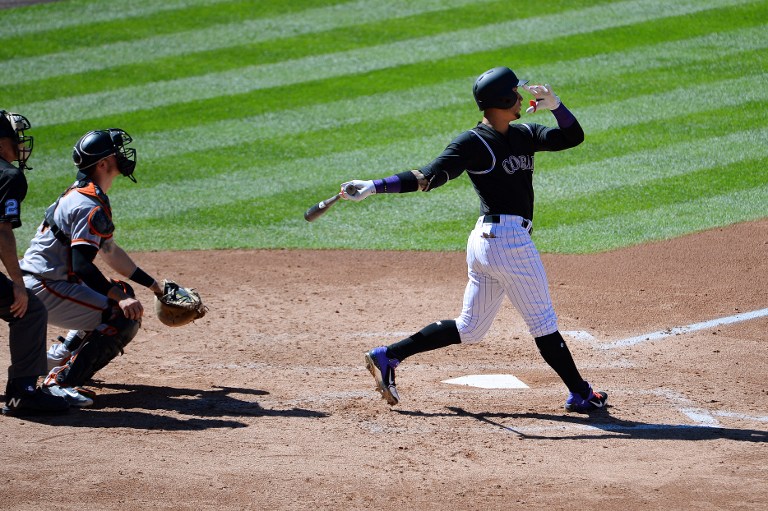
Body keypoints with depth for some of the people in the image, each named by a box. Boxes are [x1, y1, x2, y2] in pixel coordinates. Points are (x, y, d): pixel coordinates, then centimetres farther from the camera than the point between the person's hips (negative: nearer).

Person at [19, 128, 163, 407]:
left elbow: (109, 250, 25)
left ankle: (59, 356, 24)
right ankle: (60, 382, -21)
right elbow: (82, 264, -28)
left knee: (122, 294, 25)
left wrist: (151, 283, 27)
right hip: (45, 290, -10)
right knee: (125, 316, -17)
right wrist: (119, 297, -31)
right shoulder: (91, 206, -18)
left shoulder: (78, 195, 16)